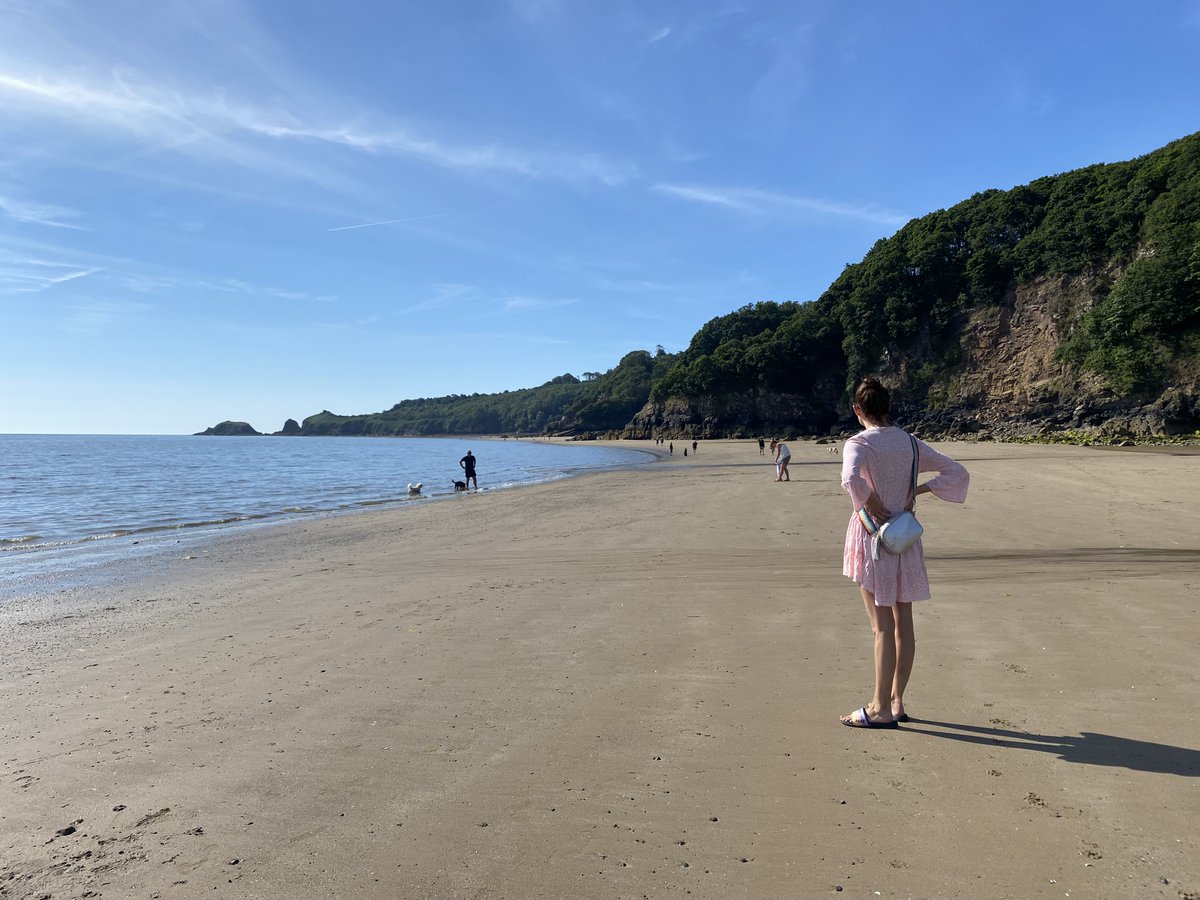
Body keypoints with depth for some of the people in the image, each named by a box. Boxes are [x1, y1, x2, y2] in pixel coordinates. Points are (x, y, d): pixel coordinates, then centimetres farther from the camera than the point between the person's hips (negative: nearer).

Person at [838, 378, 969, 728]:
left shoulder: (858, 443, -13)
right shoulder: (910, 443, 5)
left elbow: (851, 477, -34)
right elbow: (958, 473, 7)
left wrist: (871, 505, -17)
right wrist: (917, 490, 1)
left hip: (872, 536, -6)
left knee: (882, 626, 0)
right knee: (903, 622, 12)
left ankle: (881, 709, 9)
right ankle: (897, 701, 24)